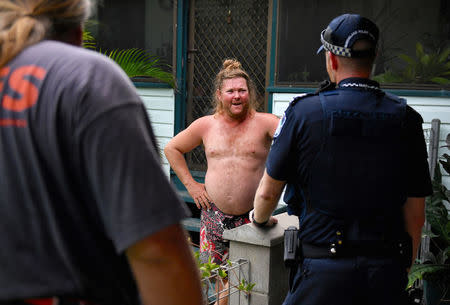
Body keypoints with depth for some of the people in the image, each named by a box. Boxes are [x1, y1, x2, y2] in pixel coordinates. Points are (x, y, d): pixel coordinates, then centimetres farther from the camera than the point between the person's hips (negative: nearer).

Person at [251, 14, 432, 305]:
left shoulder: (304, 112, -7)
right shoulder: (407, 120, 1)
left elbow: (267, 193, 2)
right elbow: (415, 216, 5)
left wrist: (260, 219, 25)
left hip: (325, 271, -3)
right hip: (389, 272, 3)